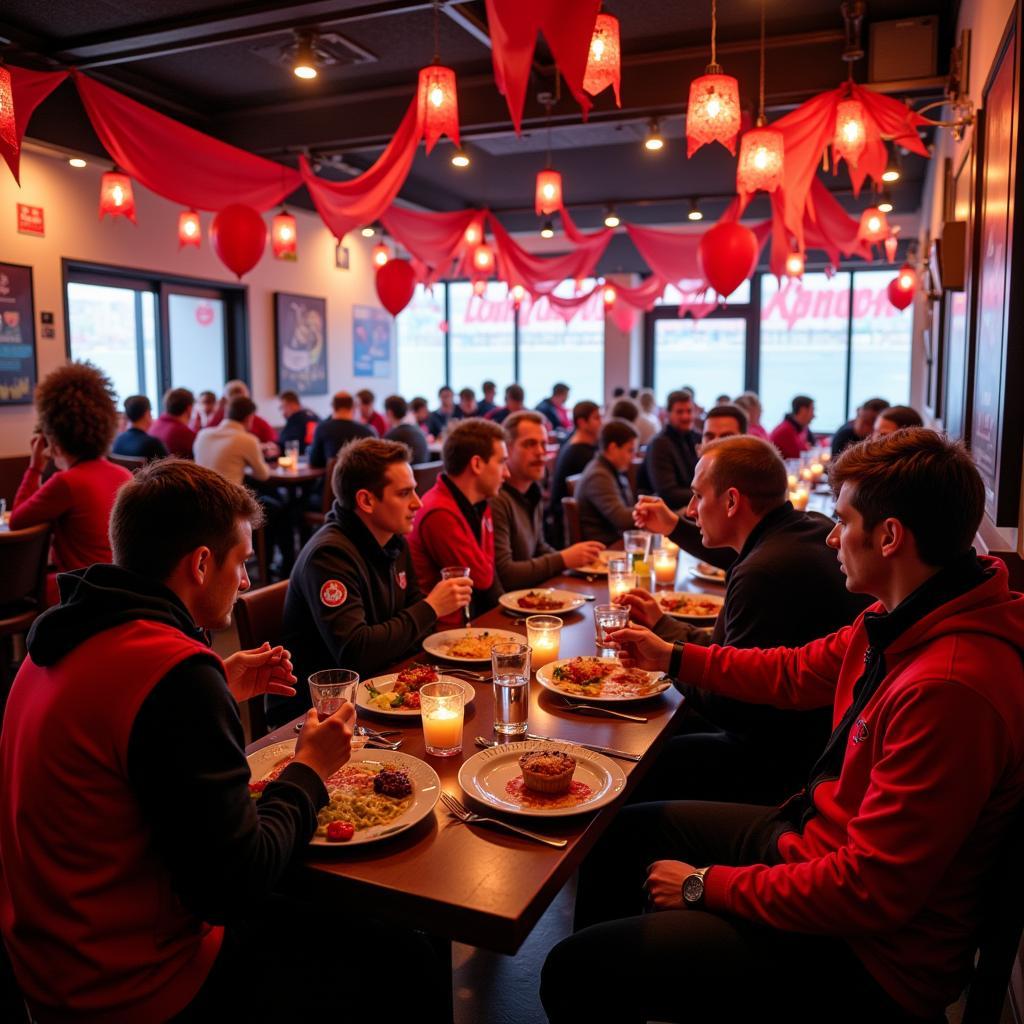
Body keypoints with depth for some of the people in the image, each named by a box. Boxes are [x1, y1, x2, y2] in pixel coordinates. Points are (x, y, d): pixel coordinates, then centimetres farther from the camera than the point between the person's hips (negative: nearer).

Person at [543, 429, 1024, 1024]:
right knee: (623, 829, 21)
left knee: (575, 973, -11)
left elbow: (870, 893, -29)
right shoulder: (900, 622, -3)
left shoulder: (949, 688, -33)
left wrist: (708, 885, -18)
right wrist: (673, 658, 20)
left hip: (861, 950, -9)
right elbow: (798, 674, 14)